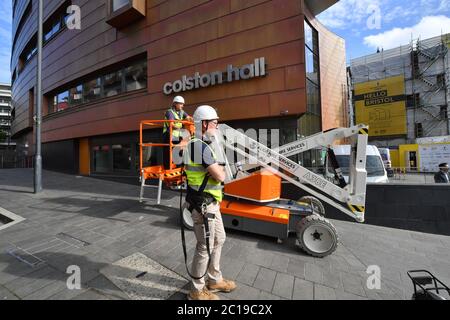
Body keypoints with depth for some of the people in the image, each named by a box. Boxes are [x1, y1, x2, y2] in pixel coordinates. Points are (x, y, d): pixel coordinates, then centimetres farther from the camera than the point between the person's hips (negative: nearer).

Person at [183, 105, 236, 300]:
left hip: (210, 203, 10)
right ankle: (197, 291, 31)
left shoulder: (197, 144, 12)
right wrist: (221, 169, -3)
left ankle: (214, 280, 41)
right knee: (205, 247, 7)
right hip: (204, 206, -10)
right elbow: (220, 176, -23)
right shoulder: (202, 147, -22)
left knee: (219, 239, 22)